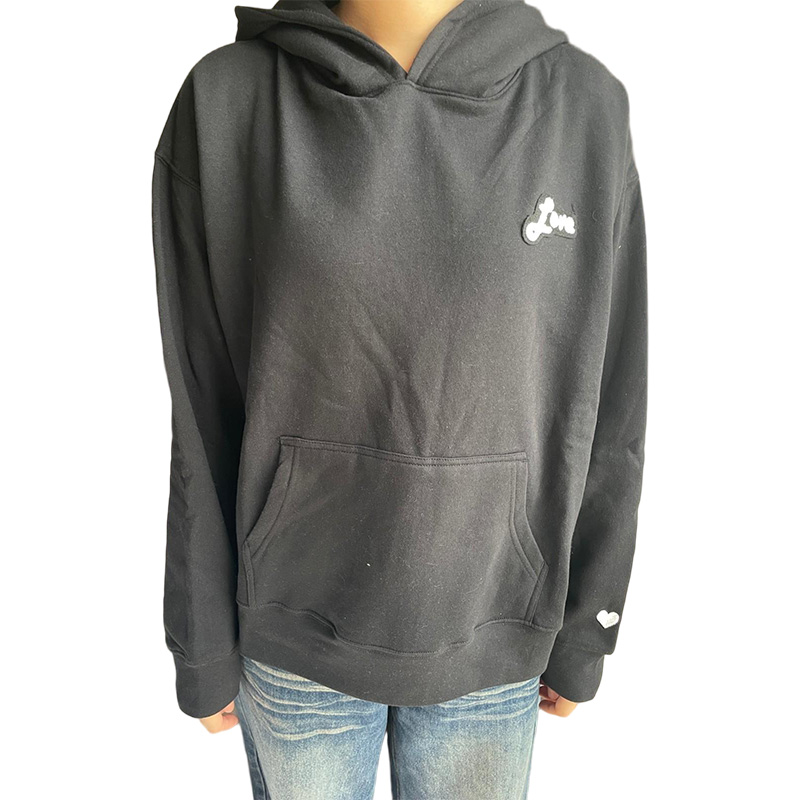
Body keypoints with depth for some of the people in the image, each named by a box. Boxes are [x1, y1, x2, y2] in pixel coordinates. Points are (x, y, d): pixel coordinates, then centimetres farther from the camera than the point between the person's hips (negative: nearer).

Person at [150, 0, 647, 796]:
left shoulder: (585, 104, -9)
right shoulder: (226, 103, -11)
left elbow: (603, 412, -4)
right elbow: (203, 413, -6)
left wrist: (582, 634, 5)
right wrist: (204, 648, 3)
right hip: (293, 640, 0)